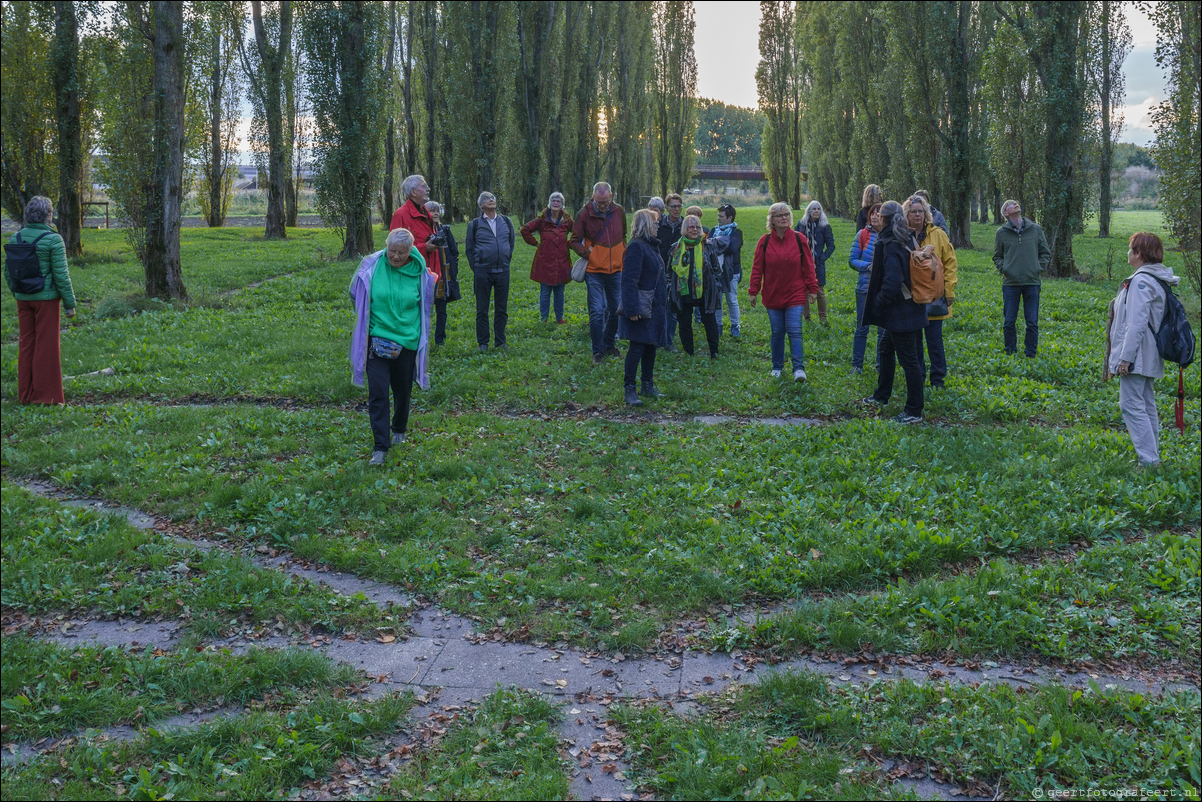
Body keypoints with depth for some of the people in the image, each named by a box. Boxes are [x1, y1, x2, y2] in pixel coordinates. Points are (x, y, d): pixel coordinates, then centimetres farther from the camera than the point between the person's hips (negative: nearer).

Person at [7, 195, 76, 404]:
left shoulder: (16, 239, 3)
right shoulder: (53, 240, -14)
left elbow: (8, 273, 7)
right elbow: (61, 275, -15)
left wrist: (17, 296, 20)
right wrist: (70, 304, -8)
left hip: (23, 299, 6)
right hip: (46, 299, -5)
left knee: (26, 343, 12)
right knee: (46, 344, 1)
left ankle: (25, 394, 17)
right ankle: (45, 395, 5)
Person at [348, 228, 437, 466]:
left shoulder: (420, 273, -6)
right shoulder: (372, 267, -8)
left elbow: (424, 306, 12)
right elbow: (357, 297, 9)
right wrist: (373, 318, 8)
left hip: (407, 341, 1)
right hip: (377, 340, -1)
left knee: (402, 390, 15)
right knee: (377, 392, -9)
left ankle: (399, 430, 43)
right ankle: (380, 448, -5)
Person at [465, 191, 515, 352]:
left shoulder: (506, 221, 9)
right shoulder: (475, 224, 2)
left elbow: (511, 243, 19)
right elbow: (469, 248, 7)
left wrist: (506, 261, 14)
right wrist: (476, 268, 2)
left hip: (502, 270, 3)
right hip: (482, 271, -2)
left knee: (502, 308, 7)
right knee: (482, 310, 2)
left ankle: (500, 341, 18)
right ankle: (483, 342, 10)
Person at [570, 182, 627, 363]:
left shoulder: (619, 212, 3)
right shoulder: (584, 215, -9)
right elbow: (574, 241, -1)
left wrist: (623, 255, 10)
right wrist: (587, 254, -13)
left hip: (616, 270, 4)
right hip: (594, 271, -4)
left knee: (616, 310, 10)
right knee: (597, 311, -7)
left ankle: (609, 344, 28)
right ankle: (597, 351, 5)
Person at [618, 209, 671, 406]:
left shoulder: (651, 246, 14)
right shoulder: (636, 247, -15)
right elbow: (629, 280, -21)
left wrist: (662, 303, 21)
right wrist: (632, 308, -25)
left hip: (654, 307, 9)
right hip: (642, 307, -9)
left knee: (651, 346, 14)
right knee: (637, 347, -7)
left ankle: (648, 386, 23)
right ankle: (629, 389, -2)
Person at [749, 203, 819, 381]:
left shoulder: (799, 239, -1)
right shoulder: (764, 242, -1)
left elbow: (808, 266, 3)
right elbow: (757, 268, 3)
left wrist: (812, 289, 2)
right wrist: (754, 291, 2)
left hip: (795, 294, -1)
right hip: (772, 296, 1)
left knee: (794, 331, -8)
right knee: (777, 332, 8)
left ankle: (799, 368, -4)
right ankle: (777, 367, 22)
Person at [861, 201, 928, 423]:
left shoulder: (890, 246, -20)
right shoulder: (910, 240, 7)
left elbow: (892, 281, -27)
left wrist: (878, 304, -14)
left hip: (899, 312, -10)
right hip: (912, 308, 10)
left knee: (908, 360, -3)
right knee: (885, 349, 25)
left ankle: (914, 412, 4)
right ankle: (881, 396, 39)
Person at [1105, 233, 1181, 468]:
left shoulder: (1141, 281, -18)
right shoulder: (1157, 280, 14)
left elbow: (1136, 323, -23)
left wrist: (1125, 357, -21)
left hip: (1136, 357, -10)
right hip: (1147, 357, 10)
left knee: (1131, 405, -9)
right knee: (1145, 405, 15)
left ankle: (1149, 460, -11)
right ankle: (1153, 455, 22)